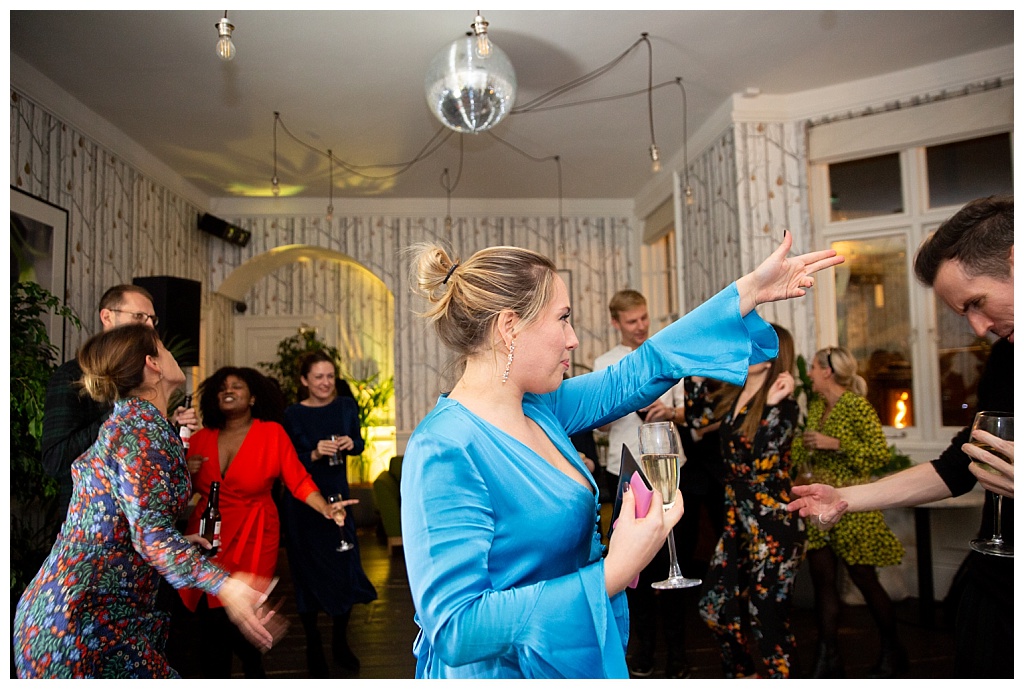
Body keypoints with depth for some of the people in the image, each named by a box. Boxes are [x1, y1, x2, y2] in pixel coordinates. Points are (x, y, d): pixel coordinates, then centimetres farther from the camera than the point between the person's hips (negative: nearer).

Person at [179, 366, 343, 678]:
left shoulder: (272, 432, -5)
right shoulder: (201, 439, 5)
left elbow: (298, 479, -8)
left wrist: (325, 508, -21)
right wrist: (185, 473, -7)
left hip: (253, 538, -3)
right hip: (208, 536, 4)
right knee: (212, 616, 3)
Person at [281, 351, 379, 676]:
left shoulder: (346, 406, -1)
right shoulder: (293, 414, -10)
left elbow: (359, 445, 9)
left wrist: (351, 443, -13)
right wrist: (315, 454, -27)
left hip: (337, 495, 3)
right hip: (302, 502, -3)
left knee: (346, 568, 6)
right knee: (308, 573, 7)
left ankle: (340, 642, 28)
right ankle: (313, 647, 24)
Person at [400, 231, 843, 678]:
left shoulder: (537, 407, -3)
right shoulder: (444, 453, -28)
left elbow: (638, 373, 5)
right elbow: (455, 629, -30)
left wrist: (749, 292, 8)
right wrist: (614, 574, -33)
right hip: (504, 671, -8)